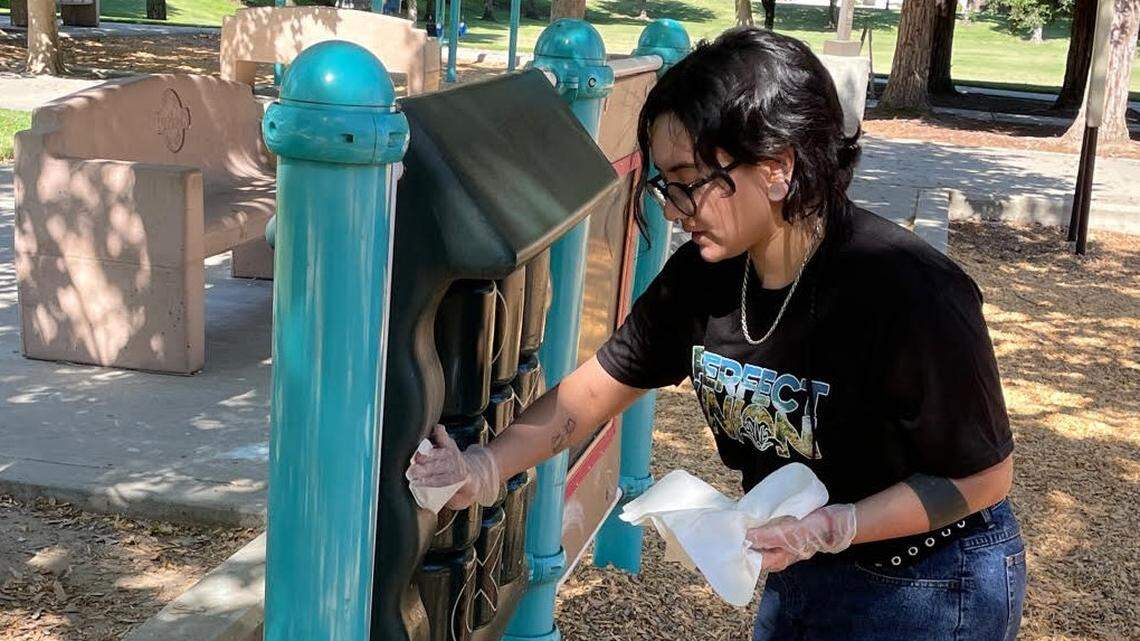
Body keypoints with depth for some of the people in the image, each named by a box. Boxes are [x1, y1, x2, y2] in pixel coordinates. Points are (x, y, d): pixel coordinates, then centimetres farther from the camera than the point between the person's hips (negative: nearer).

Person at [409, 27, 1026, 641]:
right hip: (802, 572, 6)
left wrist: (832, 526, -31)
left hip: (929, 590, -5)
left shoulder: (910, 295, -31)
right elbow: (595, 387, -2)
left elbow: (984, 475, -20)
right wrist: (488, 467, -16)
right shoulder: (704, 273, -12)